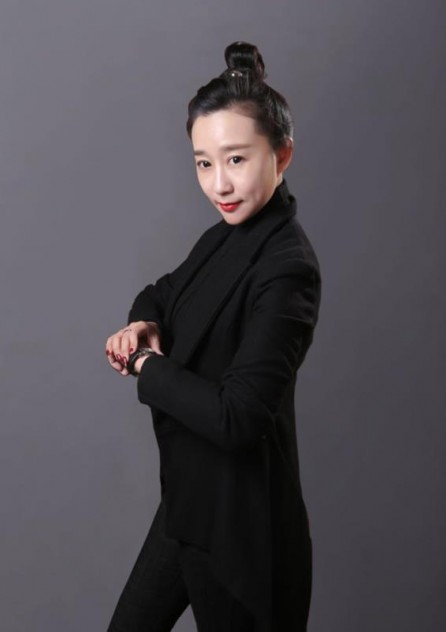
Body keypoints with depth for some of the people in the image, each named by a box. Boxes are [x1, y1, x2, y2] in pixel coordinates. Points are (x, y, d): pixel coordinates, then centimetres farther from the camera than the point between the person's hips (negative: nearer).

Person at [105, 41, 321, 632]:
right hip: (191, 500, 9)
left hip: (240, 522, -9)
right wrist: (141, 325, -4)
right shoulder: (227, 235, 2)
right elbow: (164, 291, 20)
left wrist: (145, 365, -15)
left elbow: (236, 417, -30)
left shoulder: (287, 268, -24)